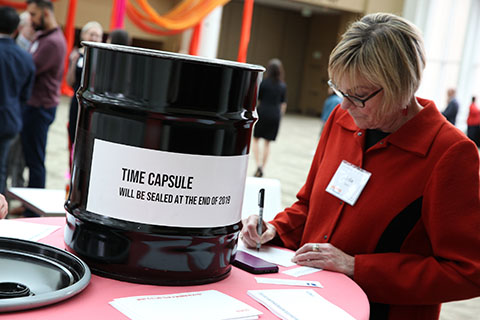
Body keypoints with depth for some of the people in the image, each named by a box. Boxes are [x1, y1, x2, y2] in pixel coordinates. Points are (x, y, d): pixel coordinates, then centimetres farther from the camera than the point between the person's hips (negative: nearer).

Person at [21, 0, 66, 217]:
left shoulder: (54, 42, -17)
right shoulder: (42, 36, 16)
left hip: (41, 107, -10)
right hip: (33, 104, 10)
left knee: (35, 159, -3)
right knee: (31, 157, 14)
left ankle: (34, 212, 5)